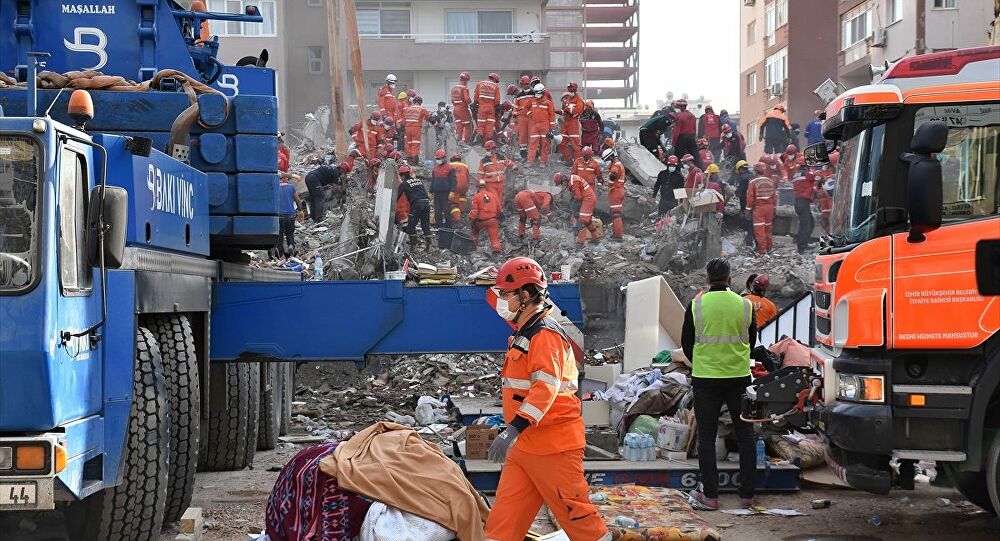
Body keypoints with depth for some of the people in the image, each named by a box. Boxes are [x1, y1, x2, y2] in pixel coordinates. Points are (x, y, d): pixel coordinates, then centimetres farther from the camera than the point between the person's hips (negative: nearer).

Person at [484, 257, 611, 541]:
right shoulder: (525, 333, 17)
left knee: (574, 510, -1)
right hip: (524, 443, 10)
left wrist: (514, 429, -36)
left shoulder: (545, 334, -15)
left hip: (553, 444, -10)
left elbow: (546, 387, -28)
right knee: (504, 514, 5)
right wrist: (515, 432, 27)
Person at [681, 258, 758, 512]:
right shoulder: (745, 305, -1)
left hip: (705, 377, -1)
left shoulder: (696, 305, -5)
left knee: (706, 436, 5)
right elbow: (752, 341, 10)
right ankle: (747, 494, 10)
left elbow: (686, 343, 3)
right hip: (739, 377, 1)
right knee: (745, 435, 10)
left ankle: (710, 495, 4)